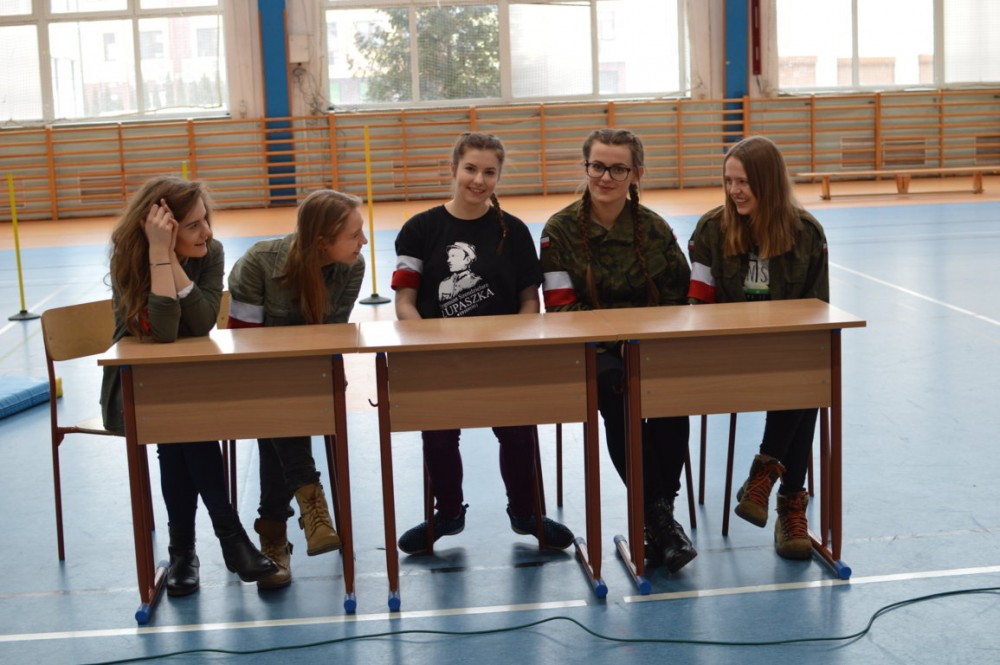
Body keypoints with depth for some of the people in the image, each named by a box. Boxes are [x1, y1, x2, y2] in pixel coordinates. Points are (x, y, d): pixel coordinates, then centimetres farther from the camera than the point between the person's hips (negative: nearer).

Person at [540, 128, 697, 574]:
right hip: (591, 350, -2)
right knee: (616, 388, -35)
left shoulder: (654, 229, 6)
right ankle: (657, 515, -27)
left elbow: (676, 302, 9)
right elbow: (561, 309, -4)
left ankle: (660, 510, -23)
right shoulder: (561, 229, 0)